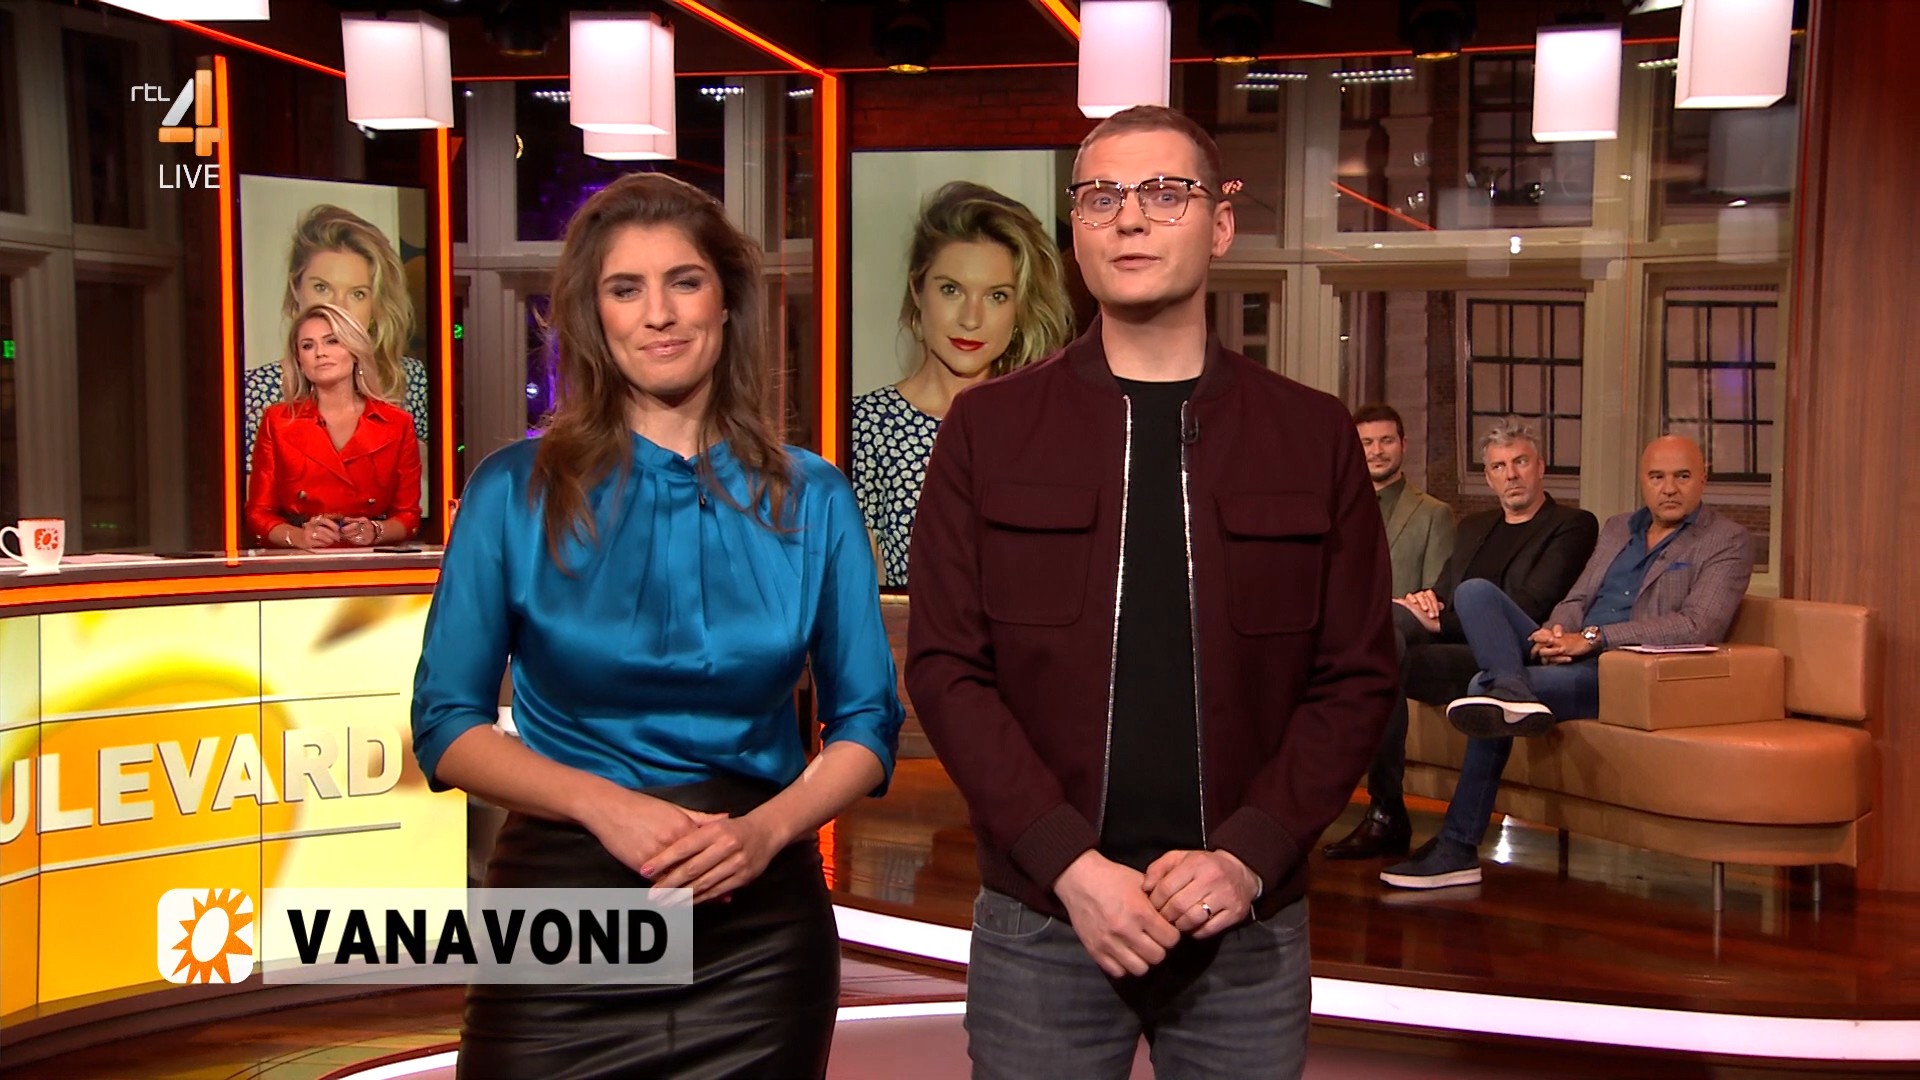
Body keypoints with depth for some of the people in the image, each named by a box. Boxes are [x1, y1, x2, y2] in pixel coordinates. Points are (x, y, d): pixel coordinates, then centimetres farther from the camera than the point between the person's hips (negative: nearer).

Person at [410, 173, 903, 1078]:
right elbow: (446, 722, -1)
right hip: (560, 909, -1)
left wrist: (767, 830, -13)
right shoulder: (516, 492, -2)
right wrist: (604, 805, -16)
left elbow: (867, 724, 5)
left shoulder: (811, 500, 1)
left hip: (758, 924, 1)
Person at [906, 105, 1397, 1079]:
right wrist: (1069, 862, -12)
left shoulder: (1312, 434, 5)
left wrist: (1250, 854, -10)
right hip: (1040, 920, 0)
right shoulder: (989, 428, 2)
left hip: (1248, 927, 1)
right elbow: (946, 666, -3)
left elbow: (1356, 677, 3)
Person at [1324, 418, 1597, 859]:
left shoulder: (1572, 526, 7)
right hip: (1448, 643, 7)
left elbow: (1529, 607, -7)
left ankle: (1387, 816, -24)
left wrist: (1441, 621, -13)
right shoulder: (1474, 526, 31)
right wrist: (1425, 603, -3)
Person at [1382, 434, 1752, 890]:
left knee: (1485, 687, -29)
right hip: (1566, 657, 7)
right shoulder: (1616, 528, 25)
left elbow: (1698, 626, -12)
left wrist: (1593, 638, -20)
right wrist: (1556, 633, -7)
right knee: (1474, 592, -17)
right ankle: (1511, 692, -43)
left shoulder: (1728, 541, 3)